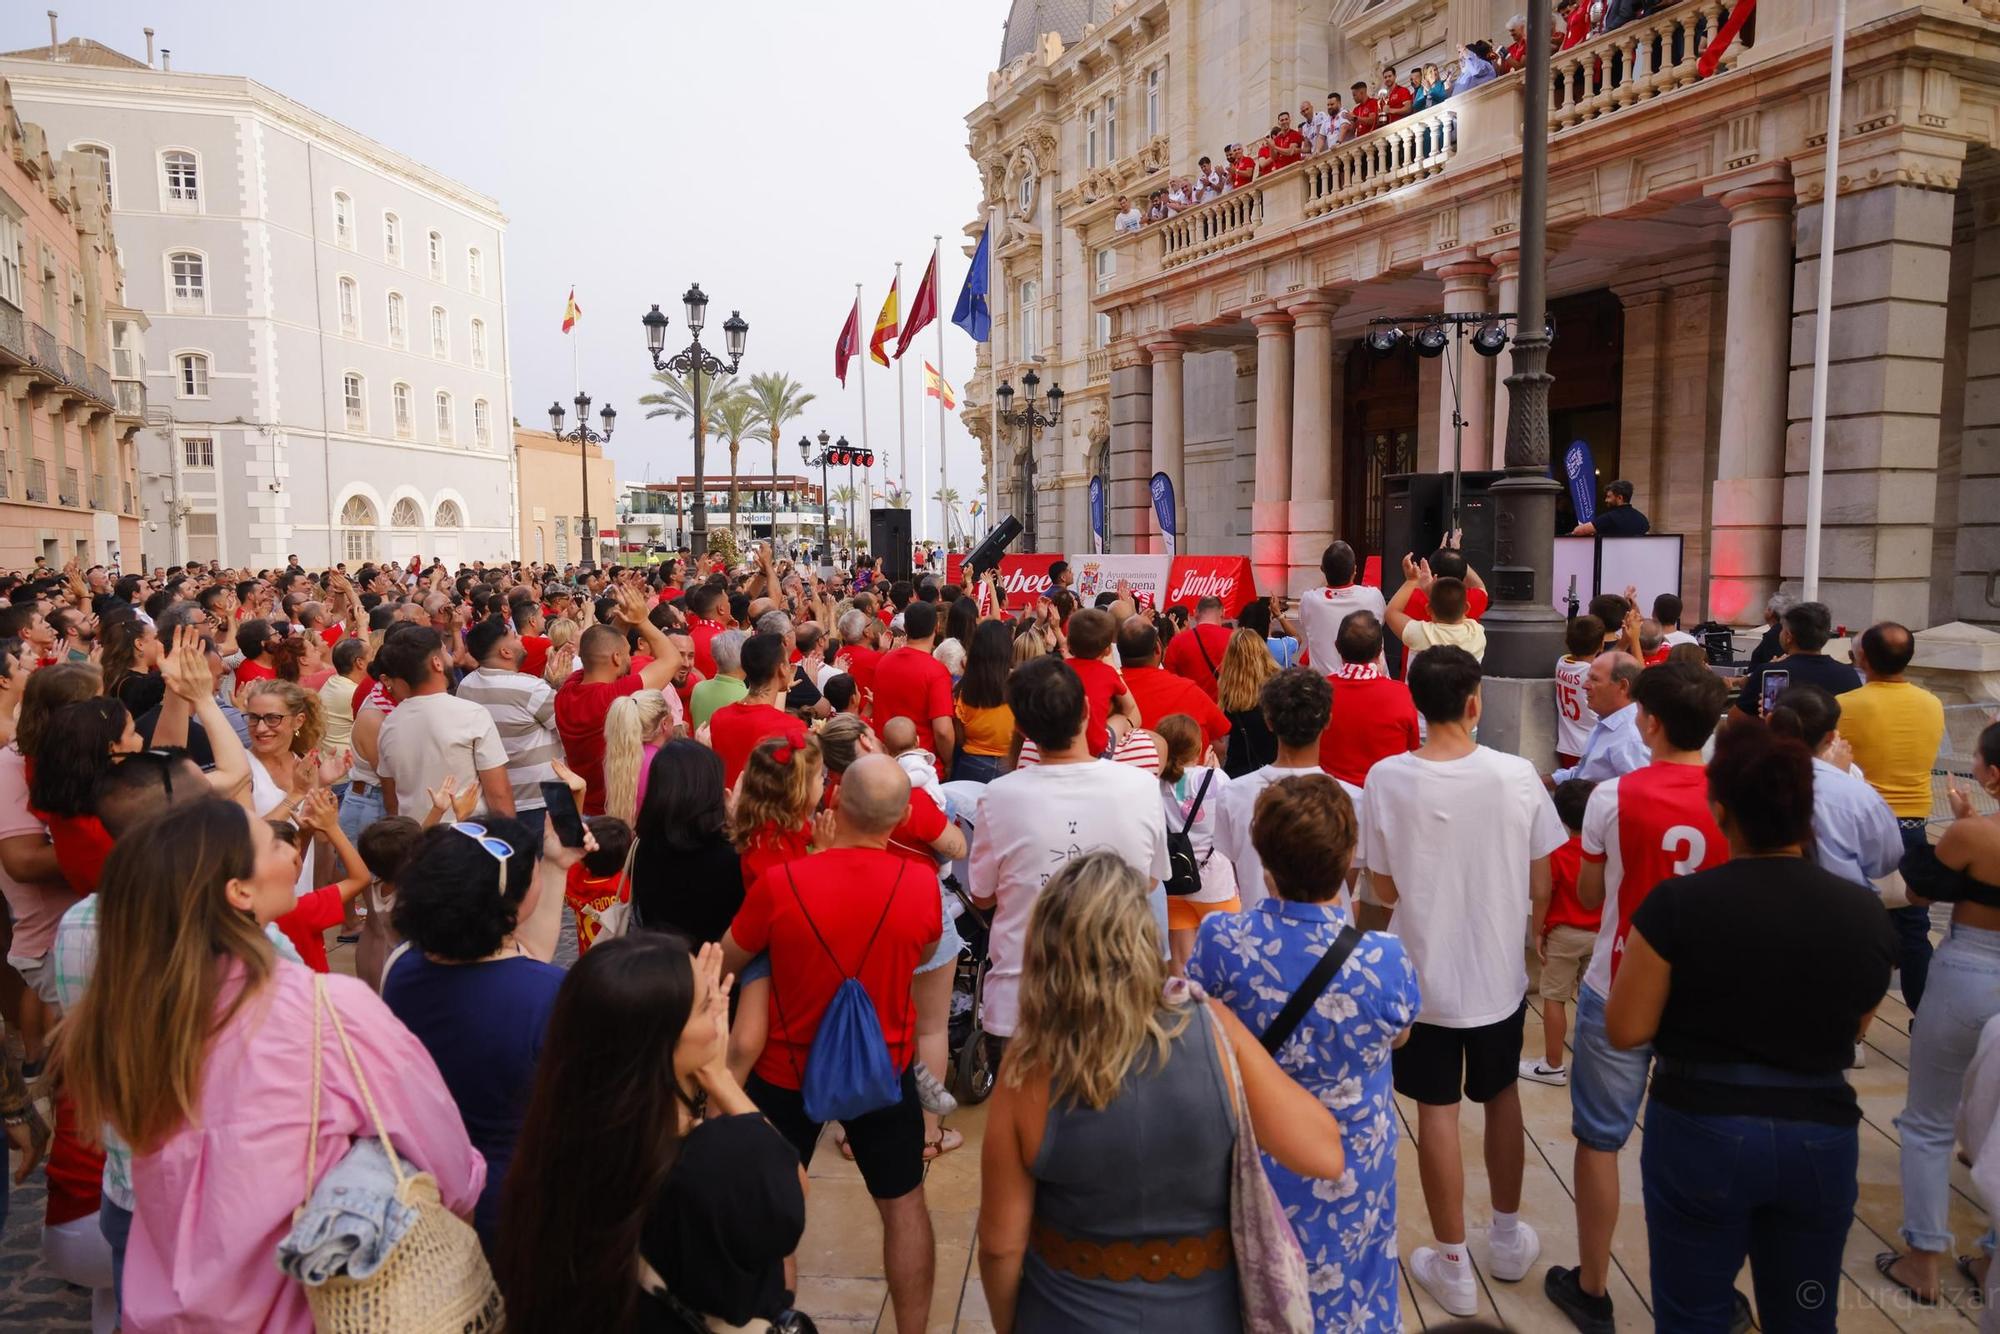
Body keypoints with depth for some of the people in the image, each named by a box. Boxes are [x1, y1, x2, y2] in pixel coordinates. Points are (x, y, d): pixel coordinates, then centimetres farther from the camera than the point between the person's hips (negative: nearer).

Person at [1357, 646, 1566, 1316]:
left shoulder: (1387, 779, -17)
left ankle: (1453, 1267, 24)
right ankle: (1508, 1238, 40)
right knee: (1501, 1096, 22)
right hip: (1499, 971, 2)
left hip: (1424, 974, -1)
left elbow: (1385, 890, -9)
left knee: (1437, 1111, 12)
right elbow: (1539, 888, -5)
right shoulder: (1517, 775, -15)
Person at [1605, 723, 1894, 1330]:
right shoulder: (1865, 912, -6)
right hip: (1821, 1138, 4)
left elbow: (1625, 1031, -12)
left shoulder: (1679, 903, -18)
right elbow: (1855, 1030, 9)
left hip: (1701, 1134, -3)